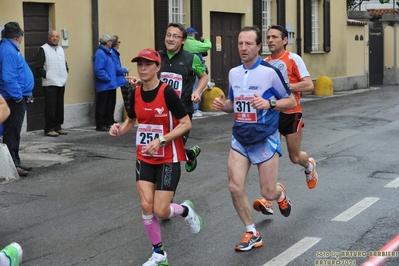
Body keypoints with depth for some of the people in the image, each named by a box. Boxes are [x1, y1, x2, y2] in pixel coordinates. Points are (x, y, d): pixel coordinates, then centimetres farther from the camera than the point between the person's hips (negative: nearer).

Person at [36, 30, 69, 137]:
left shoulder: (61, 49, 17)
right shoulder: (43, 49, -4)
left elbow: (65, 64, 26)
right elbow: (39, 67, -7)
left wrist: (66, 74, 12)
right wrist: (46, 75, -14)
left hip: (61, 83, 7)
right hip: (49, 84, -7)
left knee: (60, 107, 9)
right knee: (50, 107, -7)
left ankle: (58, 127, 17)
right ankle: (49, 129, -2)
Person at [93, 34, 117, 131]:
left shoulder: (109, 52, 14)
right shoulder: (100, 53, -17)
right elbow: (98, 70, -23)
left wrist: (112, 79, 12)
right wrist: (108, 78, -17)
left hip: (111, 85, 9)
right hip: (104, 86, -9)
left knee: (110, 105, 15)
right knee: (102, 106, -2)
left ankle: (109, 123, 24)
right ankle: (100, 125, 3)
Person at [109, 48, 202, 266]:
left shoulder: (167, 92, -18)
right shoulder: (135, 94, 0)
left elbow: (186, 124, -16)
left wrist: (161, 140, -26)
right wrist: (120, 130, -6)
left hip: (168, 159, -5)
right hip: (144, 158, 5)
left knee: (161, 211, -6)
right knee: (146, 206, -3)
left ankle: (185, 210, 29)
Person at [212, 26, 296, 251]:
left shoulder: (270, 72, -13)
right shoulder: (234, 73, 4)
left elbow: (291, 102, -7)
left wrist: (269, 103, -25)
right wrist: (224, 105, -5)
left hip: (265, 140, -4)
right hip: (240, 140, 5)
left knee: (268, 193, 1)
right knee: (235, 187, -7)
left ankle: (281, 193, 41)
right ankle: (252, 234, 10)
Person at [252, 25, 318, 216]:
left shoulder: (293, 59, -9)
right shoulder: (265, 63, 6)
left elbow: (309, 85, -17)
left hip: (290, 113, -3)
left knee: (295, 157, 10)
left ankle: (309, 165, 48)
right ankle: (268, 200, -12)